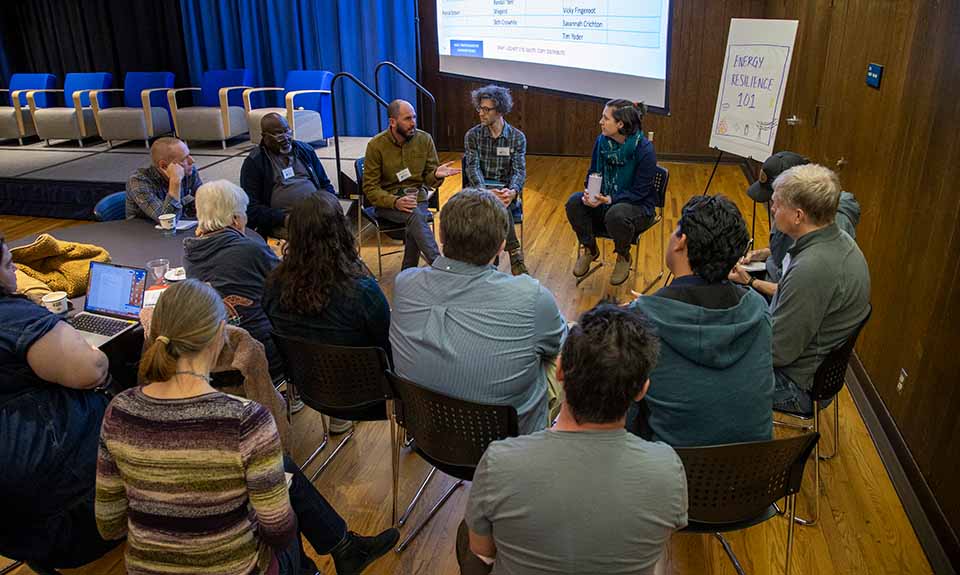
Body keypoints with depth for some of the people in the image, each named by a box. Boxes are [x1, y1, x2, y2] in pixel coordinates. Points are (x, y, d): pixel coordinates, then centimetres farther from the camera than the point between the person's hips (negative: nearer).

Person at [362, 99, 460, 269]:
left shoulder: (425, 139, 0)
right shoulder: (375, 145, -7)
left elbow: (428, 179, 6)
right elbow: (370, 188, -7)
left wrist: (436, 175, -20)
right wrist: (395, 202, -25)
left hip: (417, 196, 2)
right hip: (387, 201, -2)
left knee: (413, 225, -32)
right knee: (415, 215, -34)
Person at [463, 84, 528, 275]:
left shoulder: (517, 137, 4)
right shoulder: (472, 135, 4)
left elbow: (519, 170, -6)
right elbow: (473, 168, -7)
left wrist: (512, 191, -29)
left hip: (505, 191, 0)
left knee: (502, 202, -36)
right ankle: (515, 255, -32)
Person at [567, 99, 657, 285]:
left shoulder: (644, 149, -21)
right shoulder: (601, 141, -4)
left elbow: (639, 192, -19)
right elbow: (592, 174, 7)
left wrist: (609, 199, -31)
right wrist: (589, 193, -16)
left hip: (638, 206, -5)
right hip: (604, 201, 5)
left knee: (616, 214, -39)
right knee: (574, 202, -21)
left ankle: (623, 257, -5)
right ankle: (589, 249, 4)